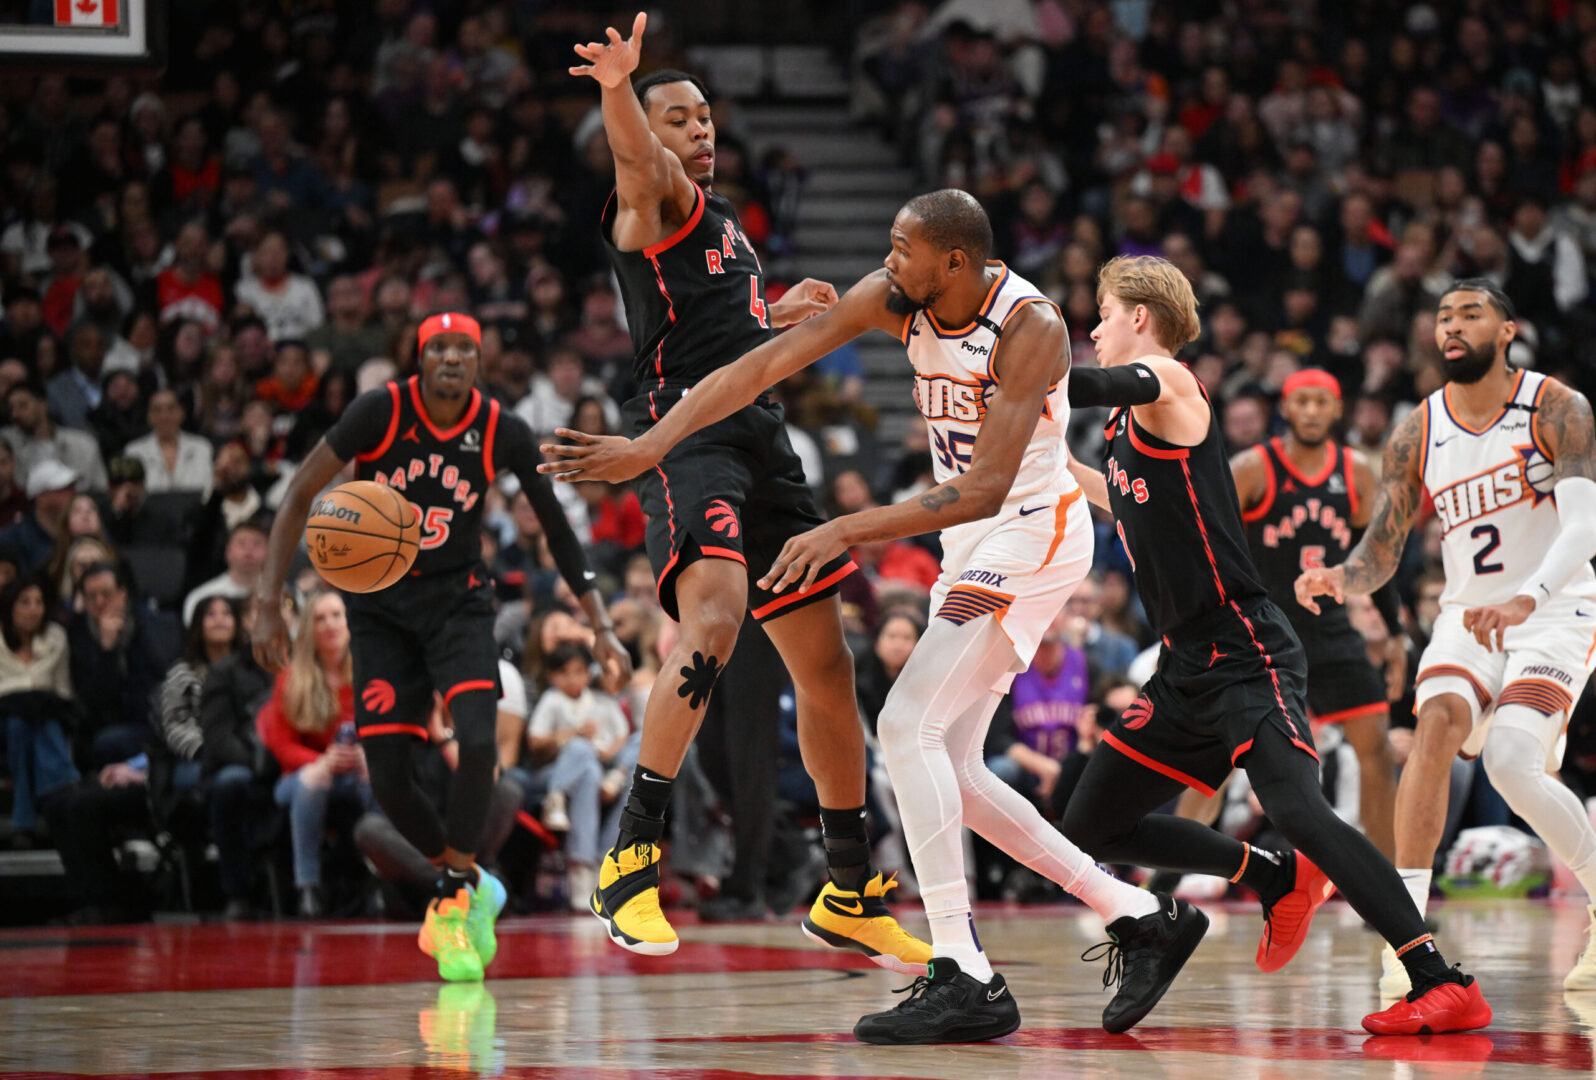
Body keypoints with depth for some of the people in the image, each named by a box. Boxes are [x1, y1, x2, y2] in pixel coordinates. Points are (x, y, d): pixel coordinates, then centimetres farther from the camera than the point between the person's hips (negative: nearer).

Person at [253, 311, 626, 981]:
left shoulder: (502, 433, -10)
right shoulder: (380, 412, -16)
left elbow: (557, 530, 2)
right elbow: (299, 497, -10)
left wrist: (602, 627, -2)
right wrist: (268, 604, -17)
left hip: (457, 598, 0)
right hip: (380, 605, 0)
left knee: (477, 740, -24)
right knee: (387, 779, -7)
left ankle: (453, 899, -7)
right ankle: (469, 883, 20)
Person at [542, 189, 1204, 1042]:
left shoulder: (1029, 327, -25)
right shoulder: (894, 298, -6)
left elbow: (984, 489, -30)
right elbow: (762, 367, -7)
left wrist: (848, 531, -35)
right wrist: (647, 447, -16)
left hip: (1031, 533, -9)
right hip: (971, 544, 9)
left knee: (908, 724, -21)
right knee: (949, 770, 7)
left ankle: (964, 978, -21)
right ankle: (1143, 920, 17)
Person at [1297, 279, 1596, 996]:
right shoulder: (1417, 434, 1)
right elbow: (1378, 557, 1)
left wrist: (1523, 599, -42)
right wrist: (1335, 580, -24)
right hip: (1468, 614, 4)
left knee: (1513, 764, -23)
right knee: (1437, 723, -26)